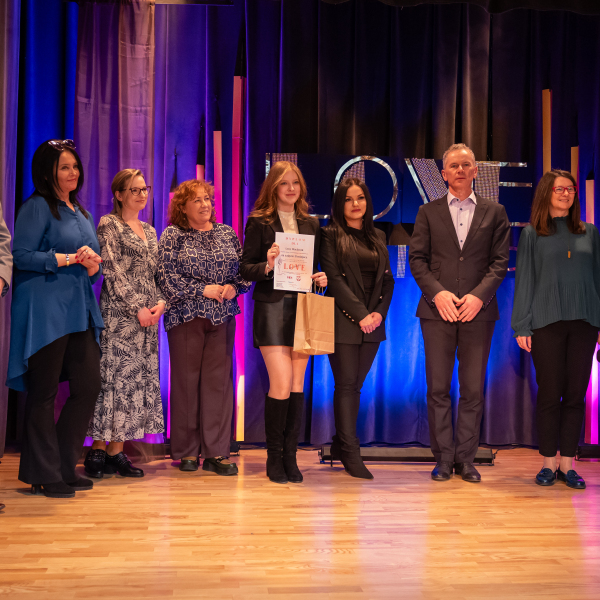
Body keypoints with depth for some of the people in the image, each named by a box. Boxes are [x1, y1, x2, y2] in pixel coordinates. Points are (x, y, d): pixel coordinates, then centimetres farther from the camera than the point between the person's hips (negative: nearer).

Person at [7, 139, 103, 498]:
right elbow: (21, 255, -12)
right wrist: (69, 258, -13)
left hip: (80, 310, 7)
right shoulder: (37, 207, -2)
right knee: (44, 393, -1)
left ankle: (65, 466, 18)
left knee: (89, 386, 4)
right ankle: (44, 476, 9)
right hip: (45, 310, -7)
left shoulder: (81, 213, 20)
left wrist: (93, 264, -1)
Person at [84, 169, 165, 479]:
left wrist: (161, 302, -1)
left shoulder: (150, 230, 20)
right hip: (118, 314, -7)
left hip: (148, 315, 7)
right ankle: (98, 449, 0)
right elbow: (112, 271, -10)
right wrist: (137, 308, -14)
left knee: (140, 378, 3)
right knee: (114, 375, -8)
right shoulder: (109, 224, -1)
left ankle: (117, 450, 8)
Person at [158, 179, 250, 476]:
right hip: (186, 317, -3)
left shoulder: (227, 234, 14)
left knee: (219, 381, 1)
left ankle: (216, 453, 7)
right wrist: (203, 290, -11)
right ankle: (186, 453, 11)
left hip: (222, 317, 4)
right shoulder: (172, 236, 1)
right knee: (186, 381, 0)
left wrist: (234, 287, -6)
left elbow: (244, 269, 13)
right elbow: (167, 277, -8)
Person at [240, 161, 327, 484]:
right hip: (272, 308, -4)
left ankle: (290, 456, 14)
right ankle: (274, 457, 6)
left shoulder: (311, 224, 14)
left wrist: (321, 279, -2)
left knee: (297, 384, 5)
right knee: (282, 384, -10)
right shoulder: (259, 222, 2)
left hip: (303, 308, 4)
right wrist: (267, 265, -20)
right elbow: (245, 269, -1)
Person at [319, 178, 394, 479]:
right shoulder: (331, 235, -1)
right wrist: (360, 314, -15)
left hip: (372, 322, 5)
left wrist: (379, 312, -4)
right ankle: (350, 453, 0)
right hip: (343, 321, -5)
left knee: (355, 385, 9)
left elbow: (387, 279, 13)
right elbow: (334, 278, -9)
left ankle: (341, 443, 20)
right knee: (346, 385, -4)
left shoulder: (378, 236, 15)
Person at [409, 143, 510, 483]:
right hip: (438, 311, 0)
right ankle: (443, 458, 11)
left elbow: (500, 261, 3)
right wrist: (437, 293, -11)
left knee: (473, 389, 3)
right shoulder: (428, 213, 10)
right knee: (438, 388, 2)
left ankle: (466, 458, 12)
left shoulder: (495, 212, 10)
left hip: (478, 311, 0)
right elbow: (417, 259, 4)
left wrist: (479, 295, -11)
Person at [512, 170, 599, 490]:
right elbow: (524, 281, 4)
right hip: (546, 322, -2)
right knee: (550, 392, -1)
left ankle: (567, 463, 10)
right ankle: (549, 462, 9)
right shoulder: (532, 234, 7)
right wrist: (522, 326, -3)